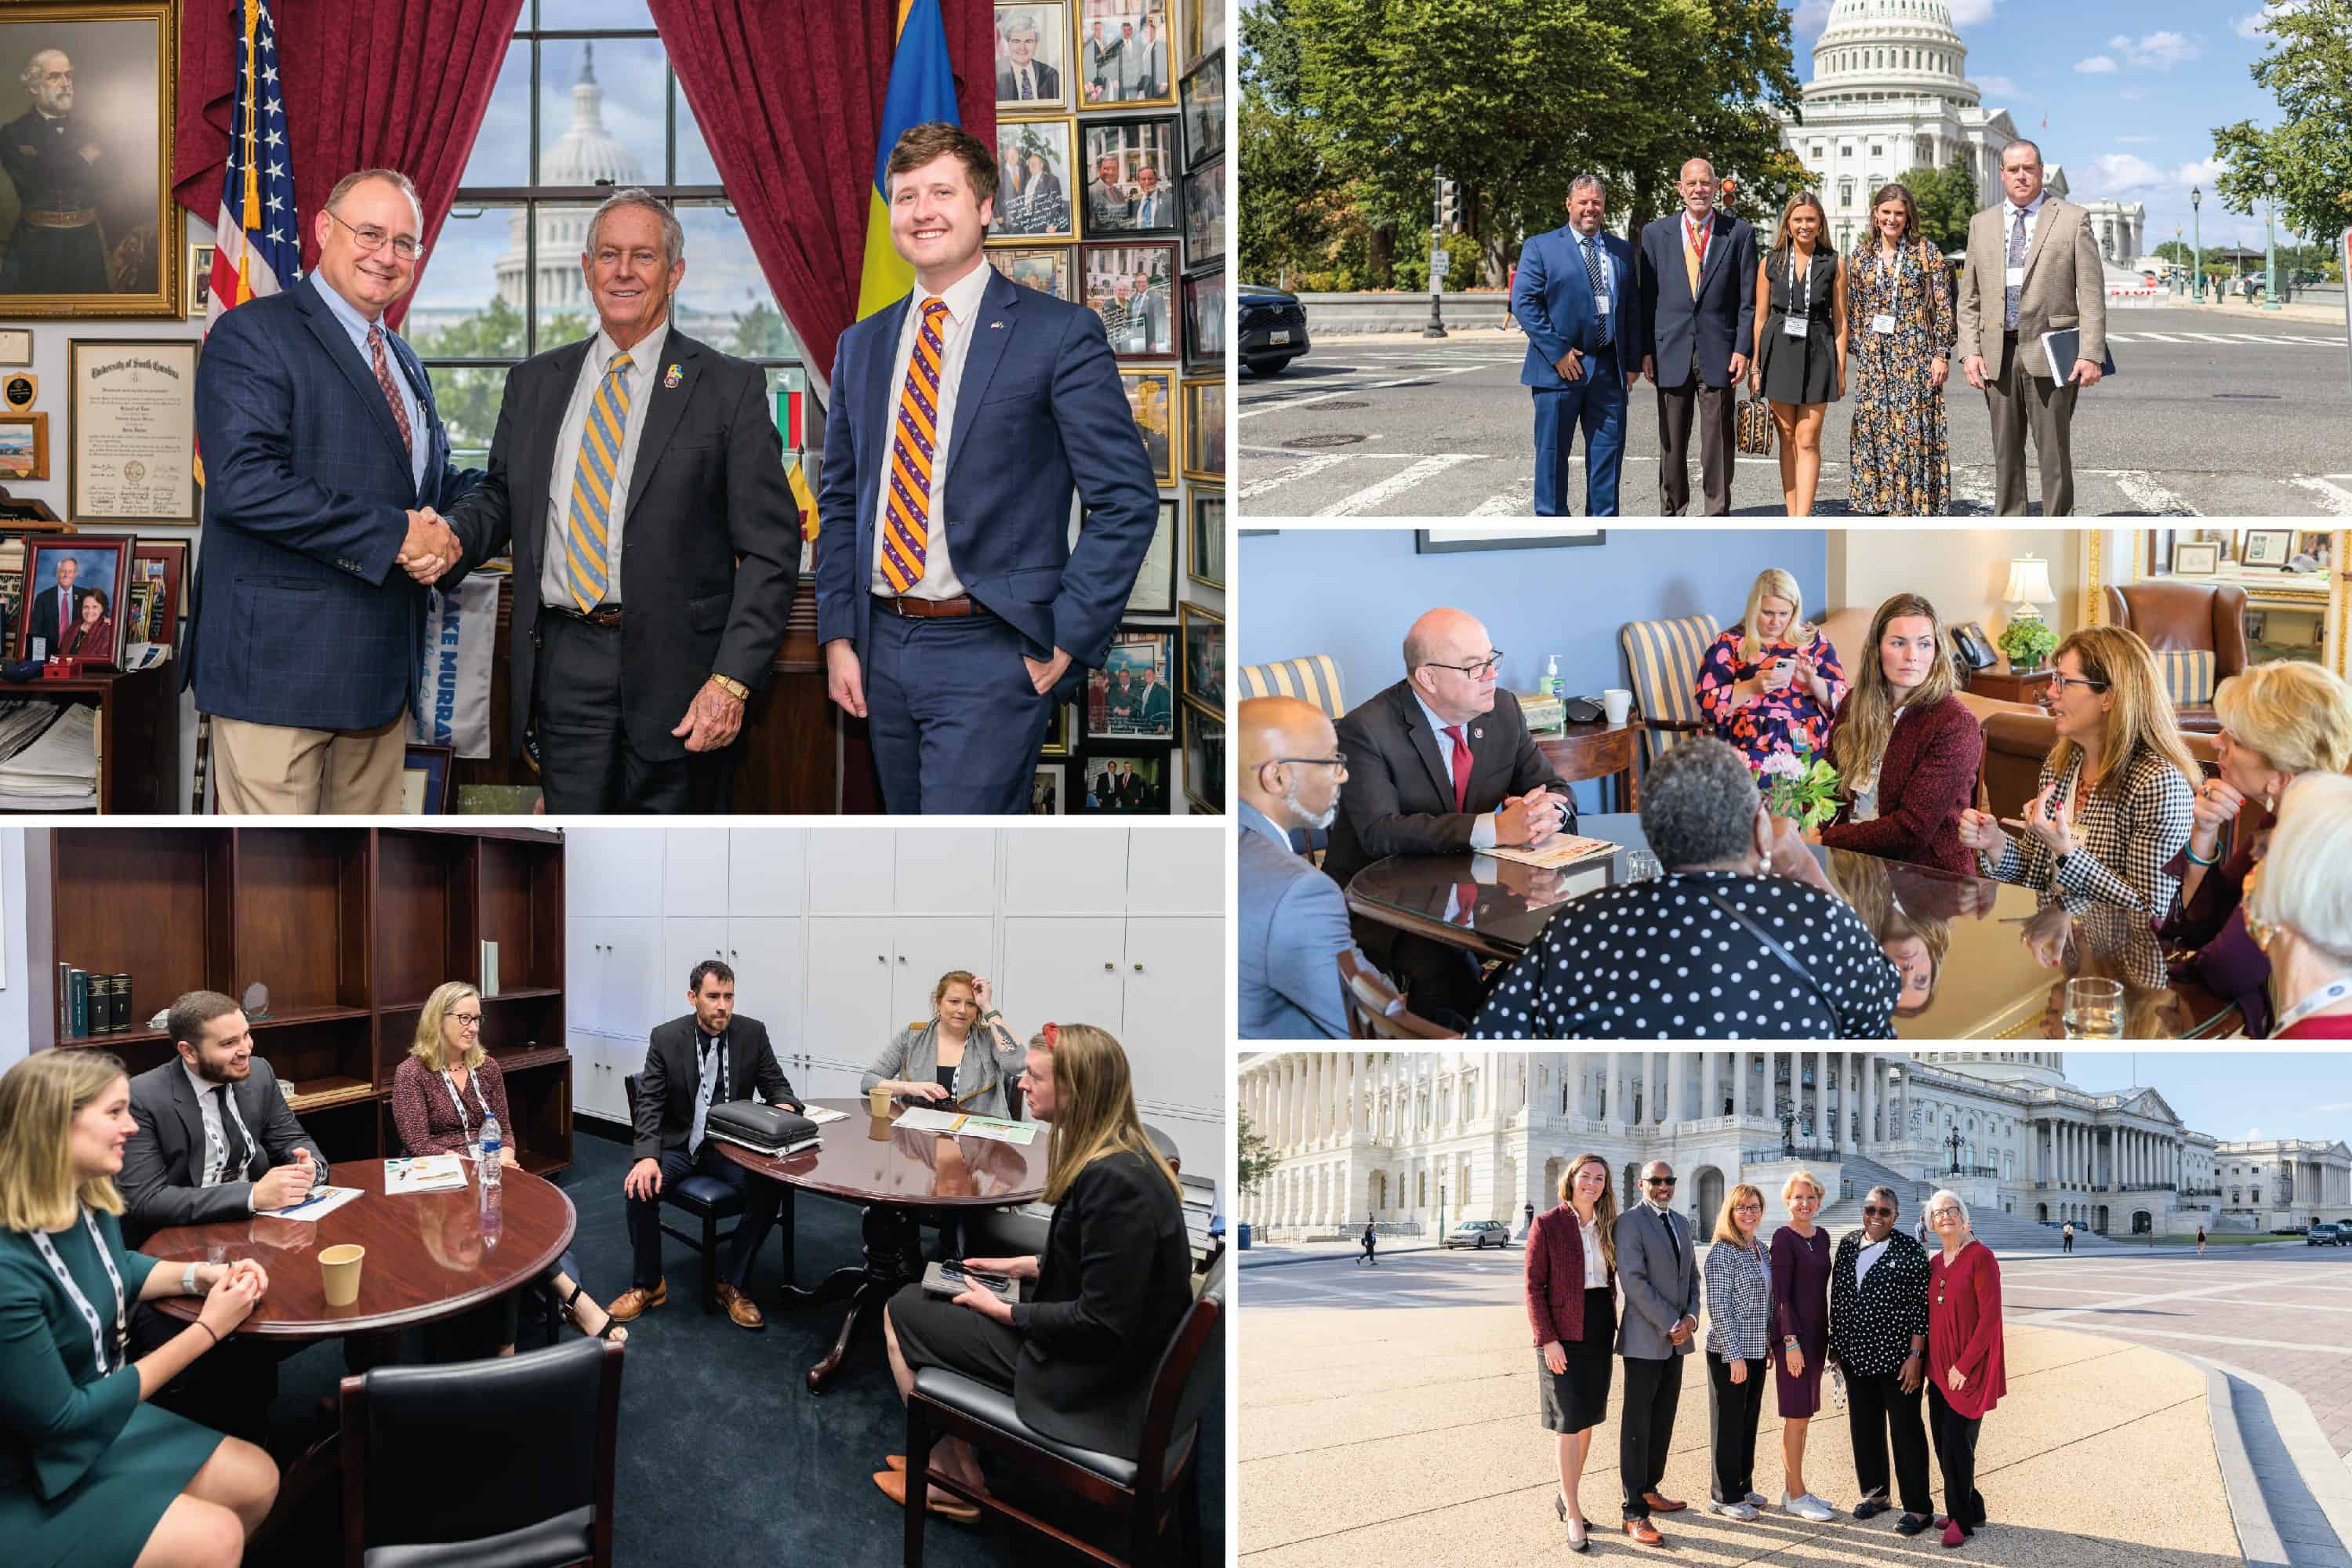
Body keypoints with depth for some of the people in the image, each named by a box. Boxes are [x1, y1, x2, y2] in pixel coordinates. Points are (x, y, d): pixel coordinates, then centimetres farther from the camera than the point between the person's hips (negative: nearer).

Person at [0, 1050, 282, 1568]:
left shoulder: (92, 1202, -6)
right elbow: (61, 1421, -25)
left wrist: (202, 1275, -1)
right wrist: (207, 1329, -22)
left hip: (96, 1418, 9)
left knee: (257, 1481, 5)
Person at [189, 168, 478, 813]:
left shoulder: (404, 362, 20)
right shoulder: (252, 335, -7)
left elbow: (436, 479, 25)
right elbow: (243, 484, -20)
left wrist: (446, 531, 0)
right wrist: (392, 535, -19)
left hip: (381, 661, 8)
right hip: (280, 659, -8)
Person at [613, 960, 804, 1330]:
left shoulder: (753, 1033, -5)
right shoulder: (666, 1037, -8)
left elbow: (776, 1085, 2)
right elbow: (650, 1102, -10)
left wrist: (784, 1106, -24)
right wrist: (648, 1157, -26)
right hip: (678, 1143, 0)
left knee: (769, 1189, -27)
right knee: (640, 1186, -28)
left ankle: (732, 1285, -7)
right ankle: (648, 1285, -4)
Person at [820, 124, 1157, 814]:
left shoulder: (1058, 332, -5)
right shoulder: (862, 345, 13)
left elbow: (1127, 501, -8)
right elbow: (841, 504, 17)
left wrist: (1066, 641, -12)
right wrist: (838, 638, 7)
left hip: (993, 654, -6)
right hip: (882, 651, 6)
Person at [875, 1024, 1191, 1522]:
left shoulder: (1111, 1182, -29)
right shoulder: (1127, 1156, 0)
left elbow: (1102, 1322, -26)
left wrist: (1003, 1311, -14)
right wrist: (1025, 1265, 10)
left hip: (1091, 1382, -9)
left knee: (902, 1312, 3)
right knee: (923, 1299, 18)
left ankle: (955, 1479, 15)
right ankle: (945, 1457, 23)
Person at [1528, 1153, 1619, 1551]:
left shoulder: (1607, 1227, 8)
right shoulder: (1546, 1224, -9)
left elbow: (1610, 1280, 14)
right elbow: (1534, 1286, -10)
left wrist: (1612, 1327, 8)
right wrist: (1547, 1339, -15)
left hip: (1599, 1334, 6)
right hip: (1563, 1336, -6)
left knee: (1587, 1420, 13)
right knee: (1569, 1423, -3)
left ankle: (1566, 1495, 27)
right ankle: (1572, 1513, 6)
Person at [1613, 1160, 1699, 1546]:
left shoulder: (1681, 1222, 14)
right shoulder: (1629, 1222, -11)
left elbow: (1691, 1275, 16)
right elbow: (1634, 1281, -17)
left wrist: (1691, 1317, -2)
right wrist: (1671, 1325, -15)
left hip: (1676, 1339, 7)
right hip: (1645, 1339, -7)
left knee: (1663, 1422, 13)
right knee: (1637, 1425, -2)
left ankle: (1650, 1489, 26)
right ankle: (1635, 1512, 2)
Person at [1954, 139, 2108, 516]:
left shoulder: (2073, 219, 3)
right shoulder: (1982, 224, 13)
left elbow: (2091, 294, -2)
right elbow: (1969, 297, 13)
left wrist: (2091, 354, -11)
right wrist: (1970, 350, 0)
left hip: (2050, 353, -3)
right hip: (1998, 353, 3)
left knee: (2054, 451, -1)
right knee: (2006, 453, 7)